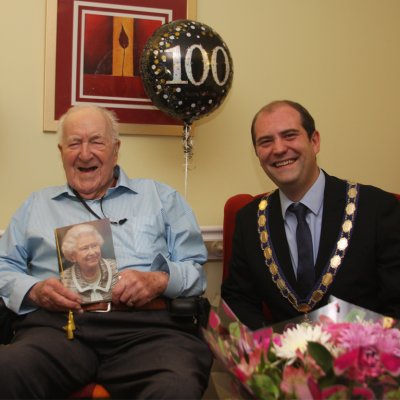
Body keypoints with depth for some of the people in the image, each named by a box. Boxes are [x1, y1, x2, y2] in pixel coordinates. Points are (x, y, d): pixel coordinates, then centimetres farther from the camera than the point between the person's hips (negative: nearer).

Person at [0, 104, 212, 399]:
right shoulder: (38, 205, 26)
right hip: (57, 325, 2)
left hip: (148, 325, -1)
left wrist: (160, 280, -8)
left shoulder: (161, 197, 21)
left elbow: (196, 268, 15)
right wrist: (33, 290, -2)